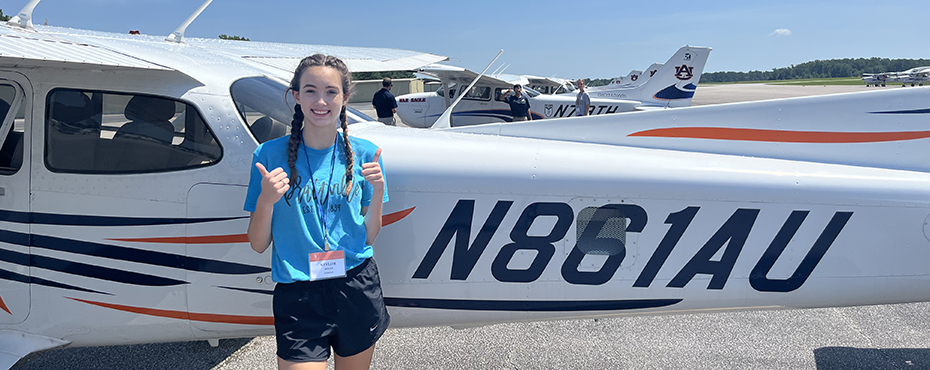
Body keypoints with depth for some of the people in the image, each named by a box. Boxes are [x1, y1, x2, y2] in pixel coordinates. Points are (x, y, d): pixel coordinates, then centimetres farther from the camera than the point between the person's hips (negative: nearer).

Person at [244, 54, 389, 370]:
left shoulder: (363, 154, 1)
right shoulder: (271, 155, -5)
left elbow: (368, 237, 5)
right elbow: (258, 245, -1)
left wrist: (377, 192, -10)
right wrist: (266, 201, -19)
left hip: (358, 289, 2)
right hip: (297, 297, -2)